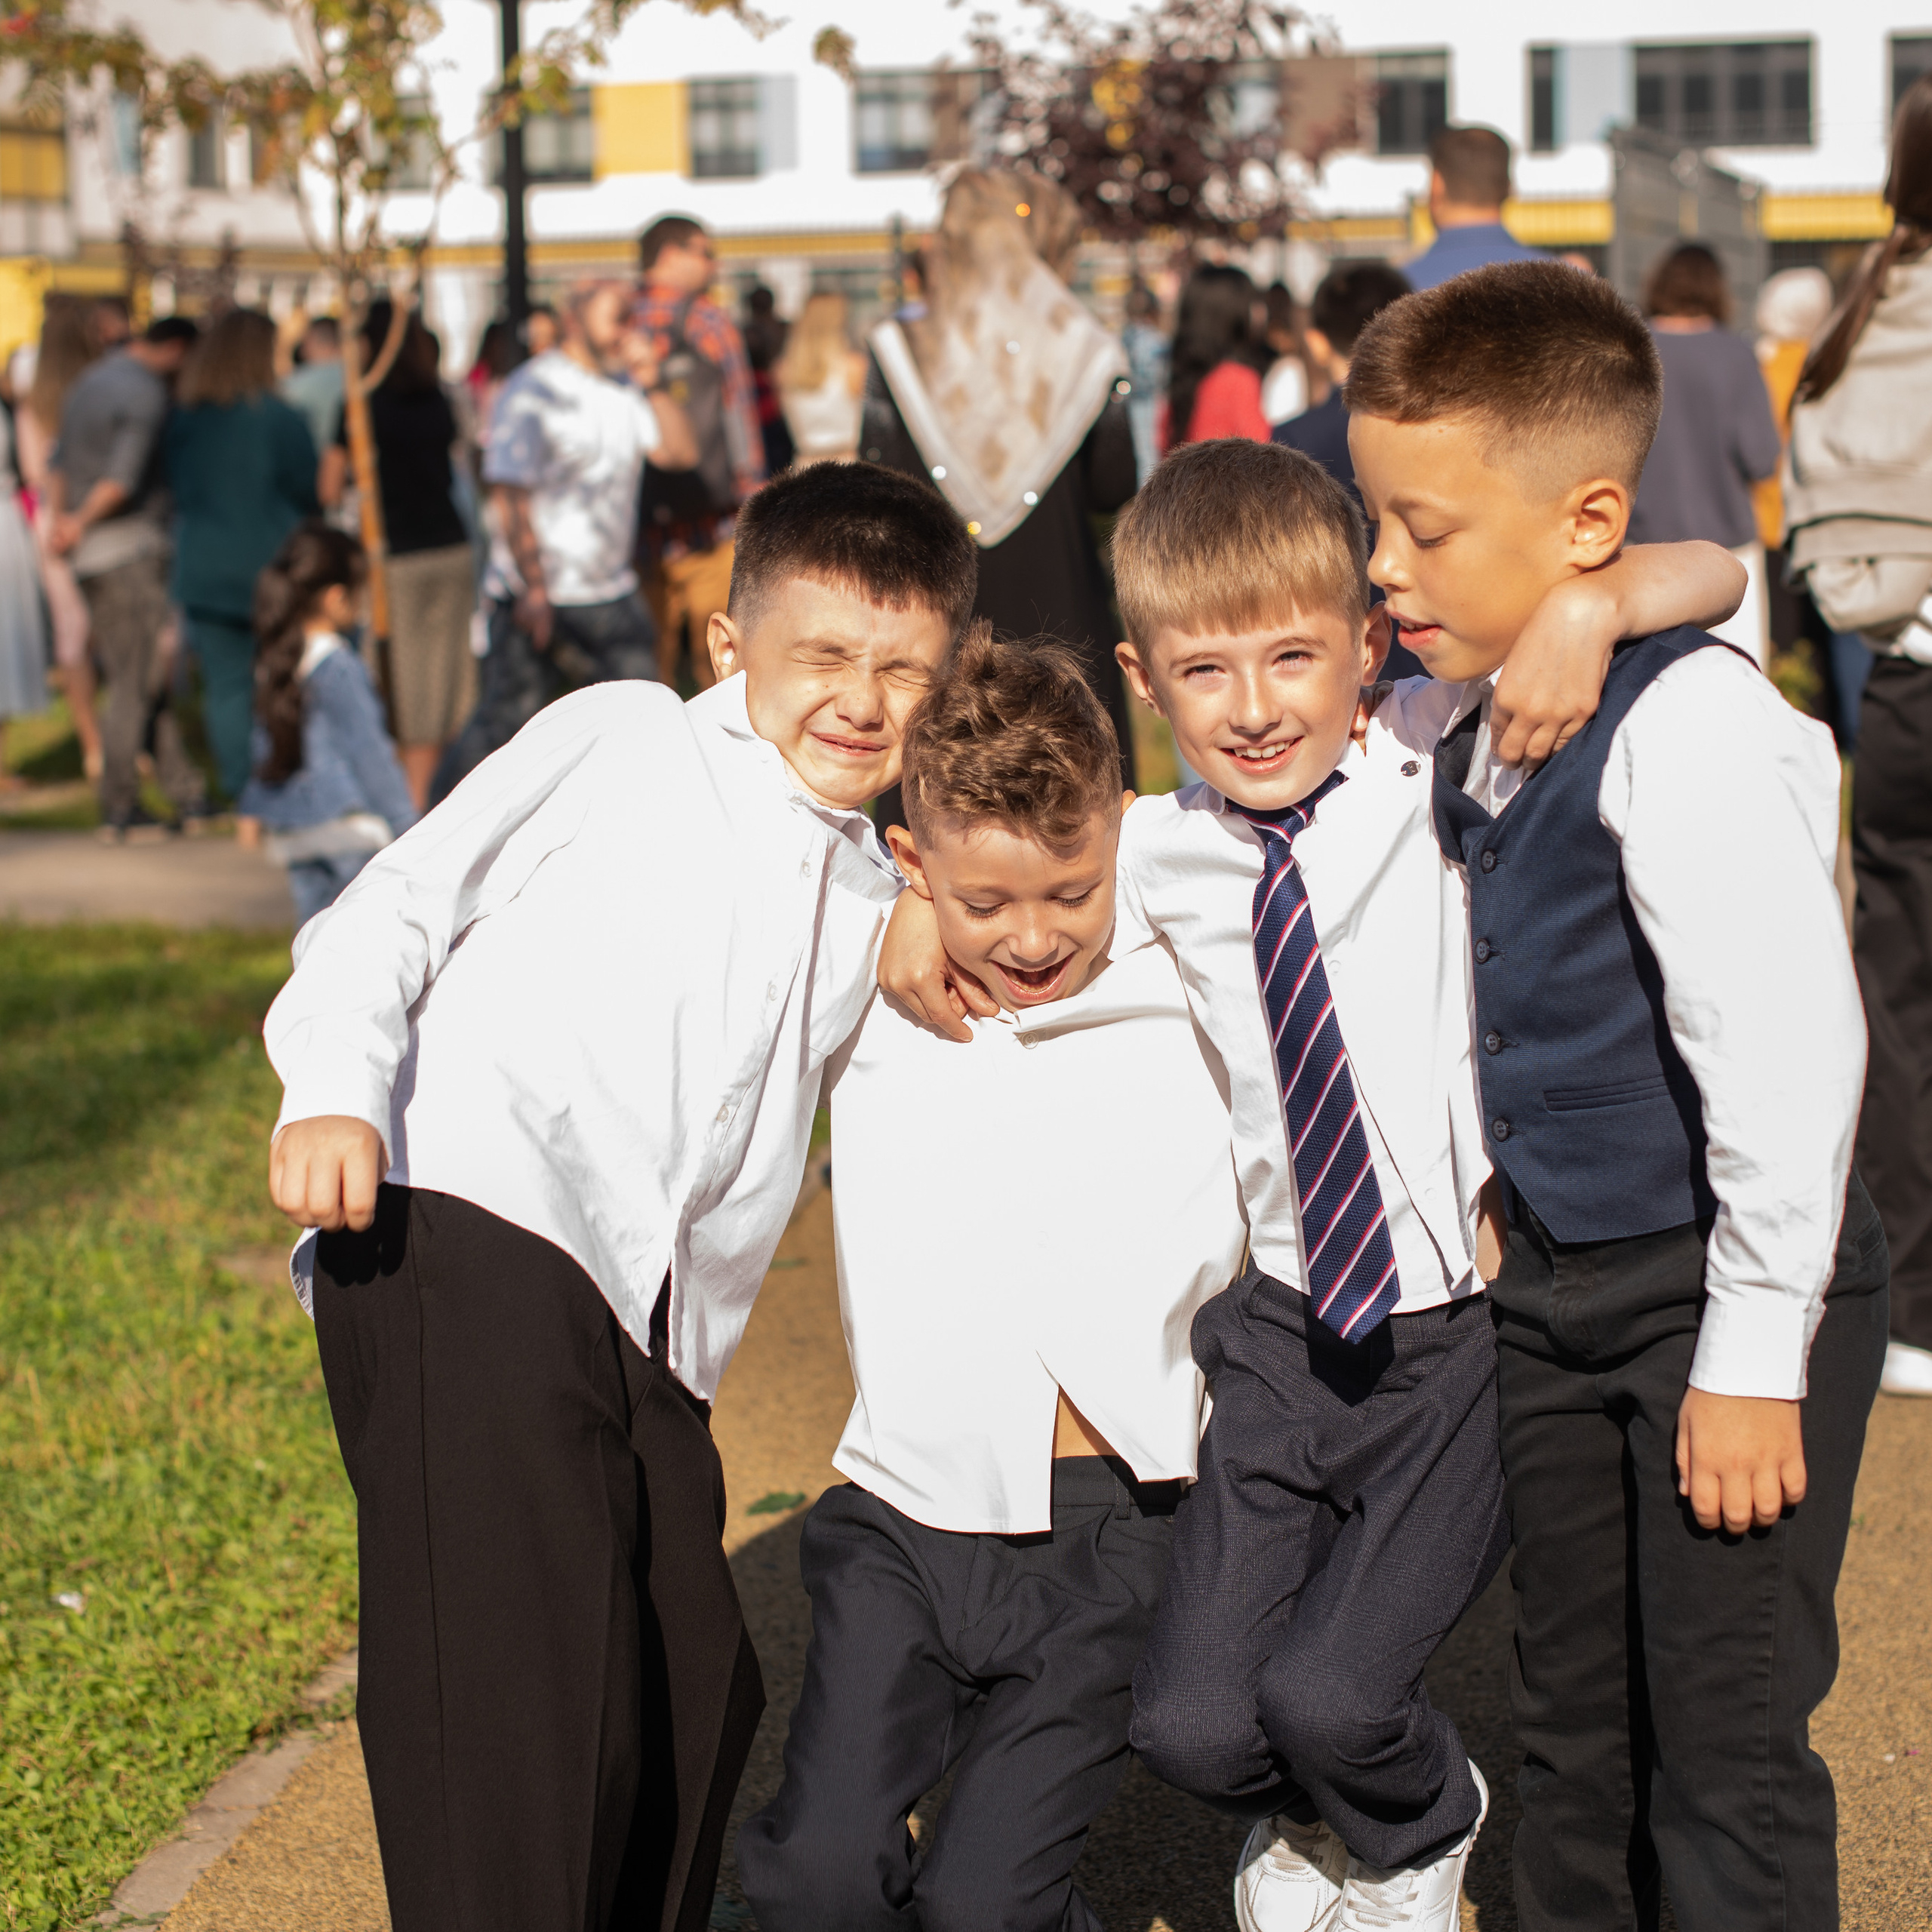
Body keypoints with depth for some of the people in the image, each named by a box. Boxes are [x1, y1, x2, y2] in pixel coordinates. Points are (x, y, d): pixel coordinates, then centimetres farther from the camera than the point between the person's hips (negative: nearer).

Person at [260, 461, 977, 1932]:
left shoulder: (878, 906, 24)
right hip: (468, 1245, -7)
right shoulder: (619, 739, 10)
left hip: (654, 1330, 7)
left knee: (697, 1695, 9)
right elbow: (401, 902, 5)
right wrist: (337, 1087, -11)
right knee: (523, 1685, -18)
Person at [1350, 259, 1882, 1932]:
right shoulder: (1476, 718, 4)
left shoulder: (1687, 727, -22)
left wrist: (1753, 1352, -21)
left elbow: (1785, 1051, -24)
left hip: (1721, 1291, -8)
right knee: (1571, 1720, 19)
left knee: (1724, 1745, 0)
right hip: (1553, 1281, 8)